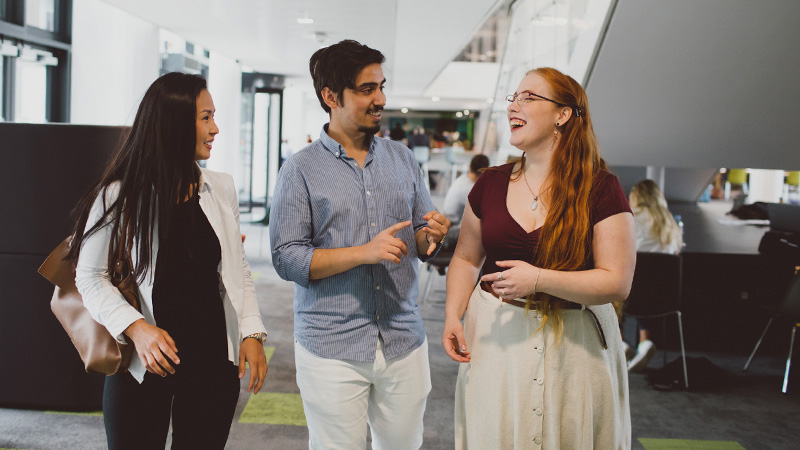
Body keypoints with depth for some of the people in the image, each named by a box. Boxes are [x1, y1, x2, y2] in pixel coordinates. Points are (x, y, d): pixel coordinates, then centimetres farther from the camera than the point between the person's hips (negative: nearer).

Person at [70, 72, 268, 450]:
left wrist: (252, 333, 0)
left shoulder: (221, 189, 5)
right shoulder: (119, 196, -7)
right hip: (143, 363, -3)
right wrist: (135, 327, -19)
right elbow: (90, 277, -5)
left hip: (213, 361, 3)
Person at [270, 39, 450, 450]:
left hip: (404, 342, 4)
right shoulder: (301, 170, -4)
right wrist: (364, 252, -20)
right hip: (331, 349, -4)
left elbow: (419, 242, 14)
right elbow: (286, 258, -11)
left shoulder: (402, 159, 10)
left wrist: (430, 237, -10)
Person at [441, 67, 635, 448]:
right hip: (495, 336, 3)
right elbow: (466, 258, 14)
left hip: (573, 344, -3)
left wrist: (539, 279, -23)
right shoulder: (490, 183, 5)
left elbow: (618, 283, -13)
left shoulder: (601, 189, -8)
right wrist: (453, 314, -2)